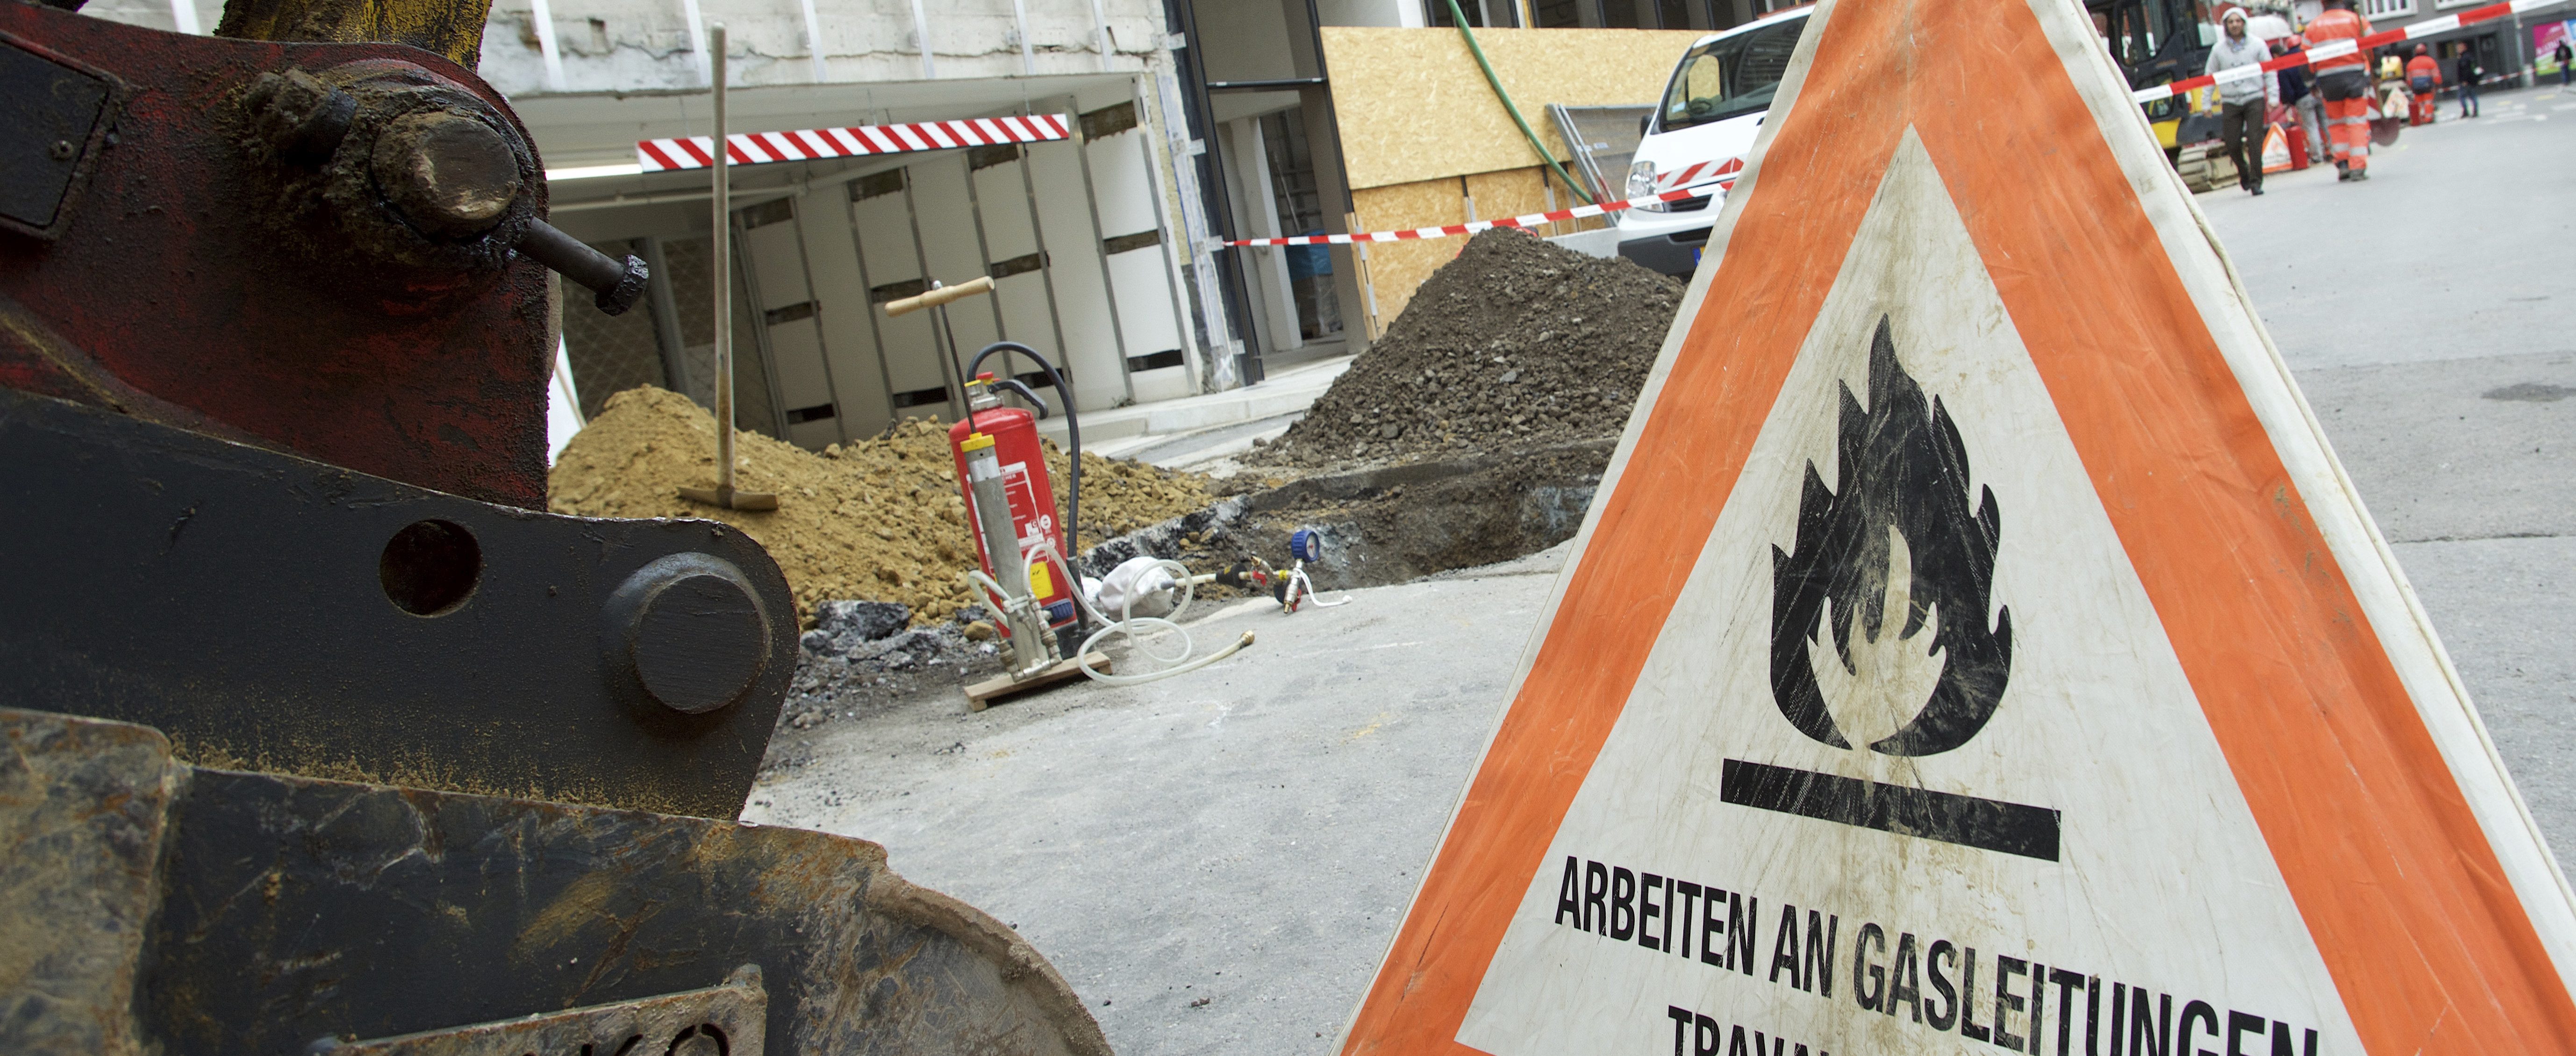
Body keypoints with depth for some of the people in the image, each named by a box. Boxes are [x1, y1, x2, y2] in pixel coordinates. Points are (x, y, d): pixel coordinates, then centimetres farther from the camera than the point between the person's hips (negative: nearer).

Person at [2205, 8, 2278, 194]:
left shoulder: (2257, 45, 3)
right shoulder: (2218, 49, 6)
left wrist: (2273, 97, -2)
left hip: (2254, 99, -1)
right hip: (2230, 102, 1)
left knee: (2255, 142, -9)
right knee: (2233, 144, -1)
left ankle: (2256, 182, -4)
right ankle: (2244, 172, 28)